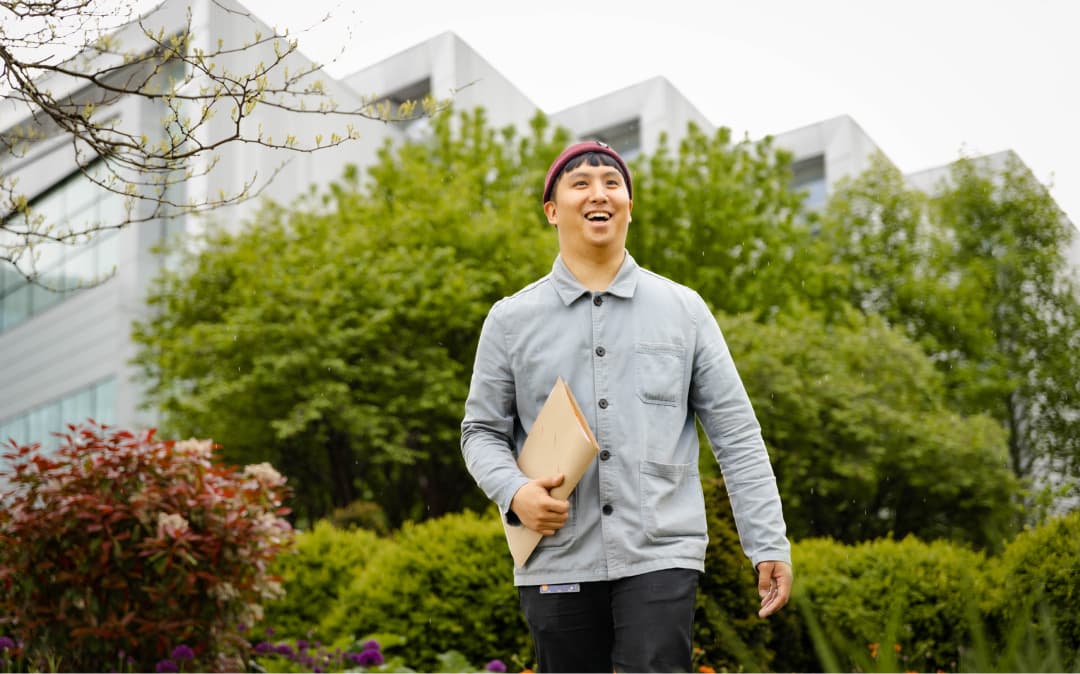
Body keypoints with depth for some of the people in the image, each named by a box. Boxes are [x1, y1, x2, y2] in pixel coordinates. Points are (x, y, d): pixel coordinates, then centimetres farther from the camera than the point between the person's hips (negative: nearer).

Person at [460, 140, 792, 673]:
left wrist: (769, 545, 1)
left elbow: (736, 434, 6)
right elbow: (483, 431, 11)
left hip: (661, 556, -1)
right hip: (558, 563, 1)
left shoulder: (683, 309, 7)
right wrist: (514, 492, -10)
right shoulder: (510, 320, 7)